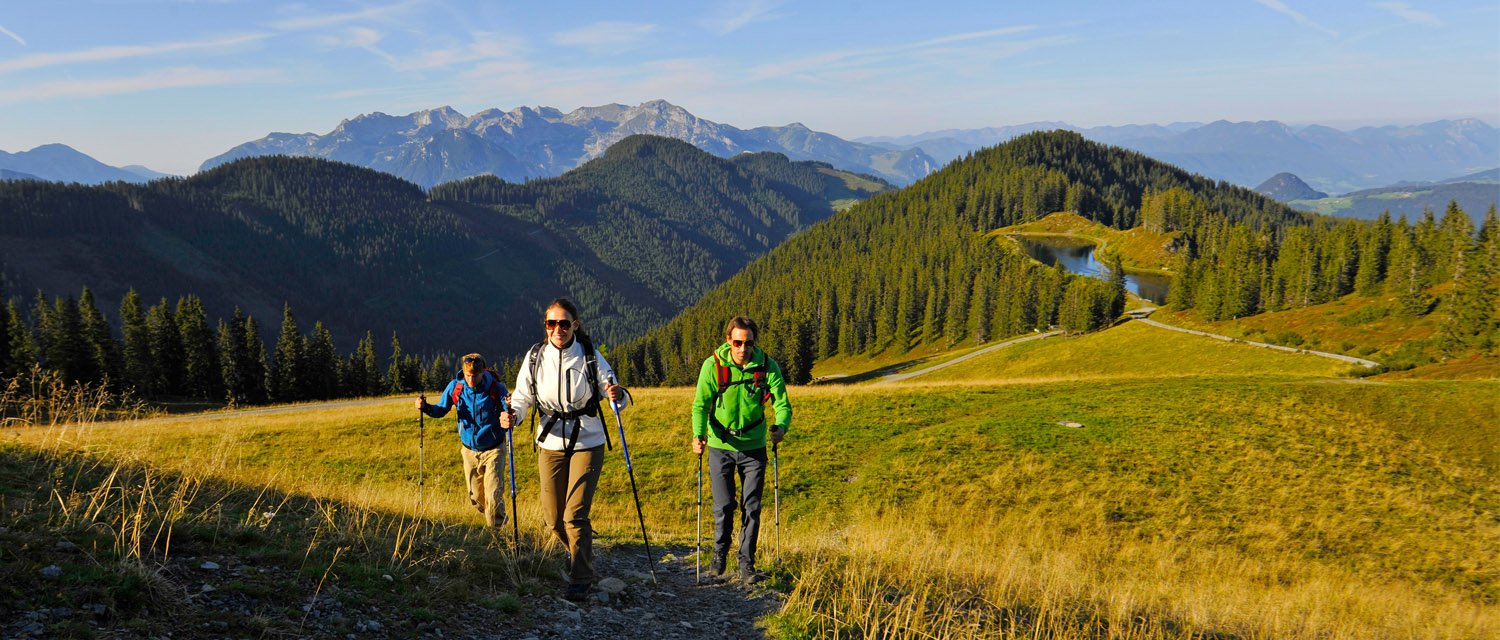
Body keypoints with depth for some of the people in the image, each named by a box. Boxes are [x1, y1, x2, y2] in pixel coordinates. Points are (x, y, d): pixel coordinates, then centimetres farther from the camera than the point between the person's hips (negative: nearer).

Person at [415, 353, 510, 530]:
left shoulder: (496, 388, -15)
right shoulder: (455, 387, -6)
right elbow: (441, 410, 7)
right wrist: (425, 407, -14)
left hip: (493, 450, -4)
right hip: (469, 451, 4)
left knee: (494, 496, -11)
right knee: (476, 498, 12)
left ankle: (497, 531, 6)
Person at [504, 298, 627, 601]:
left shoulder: (590, 357, -8)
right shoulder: (535, 357, -2)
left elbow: (613, 392, -5)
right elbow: (523, 397, 1)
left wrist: (618, 396, -28)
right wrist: (513, 416, -20)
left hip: (587, 443, -3)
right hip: (550, 444, 3)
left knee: (575, 514, -9)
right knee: (553, 517, 11)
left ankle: (581, 579, 6)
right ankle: (577, 552, 42)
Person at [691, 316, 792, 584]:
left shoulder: (768, 366, -11)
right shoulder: (713, 365, -13)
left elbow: (782, 403, -10)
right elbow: (701, 404, -9)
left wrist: (780, 426, -31)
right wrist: (698, 435, -25)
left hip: (753, 446, 1)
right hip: (720, 445, -1)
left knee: (752, 507, 3)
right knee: (723, 506, 1)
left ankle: (746, 561, 19)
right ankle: (720, 552, 28)